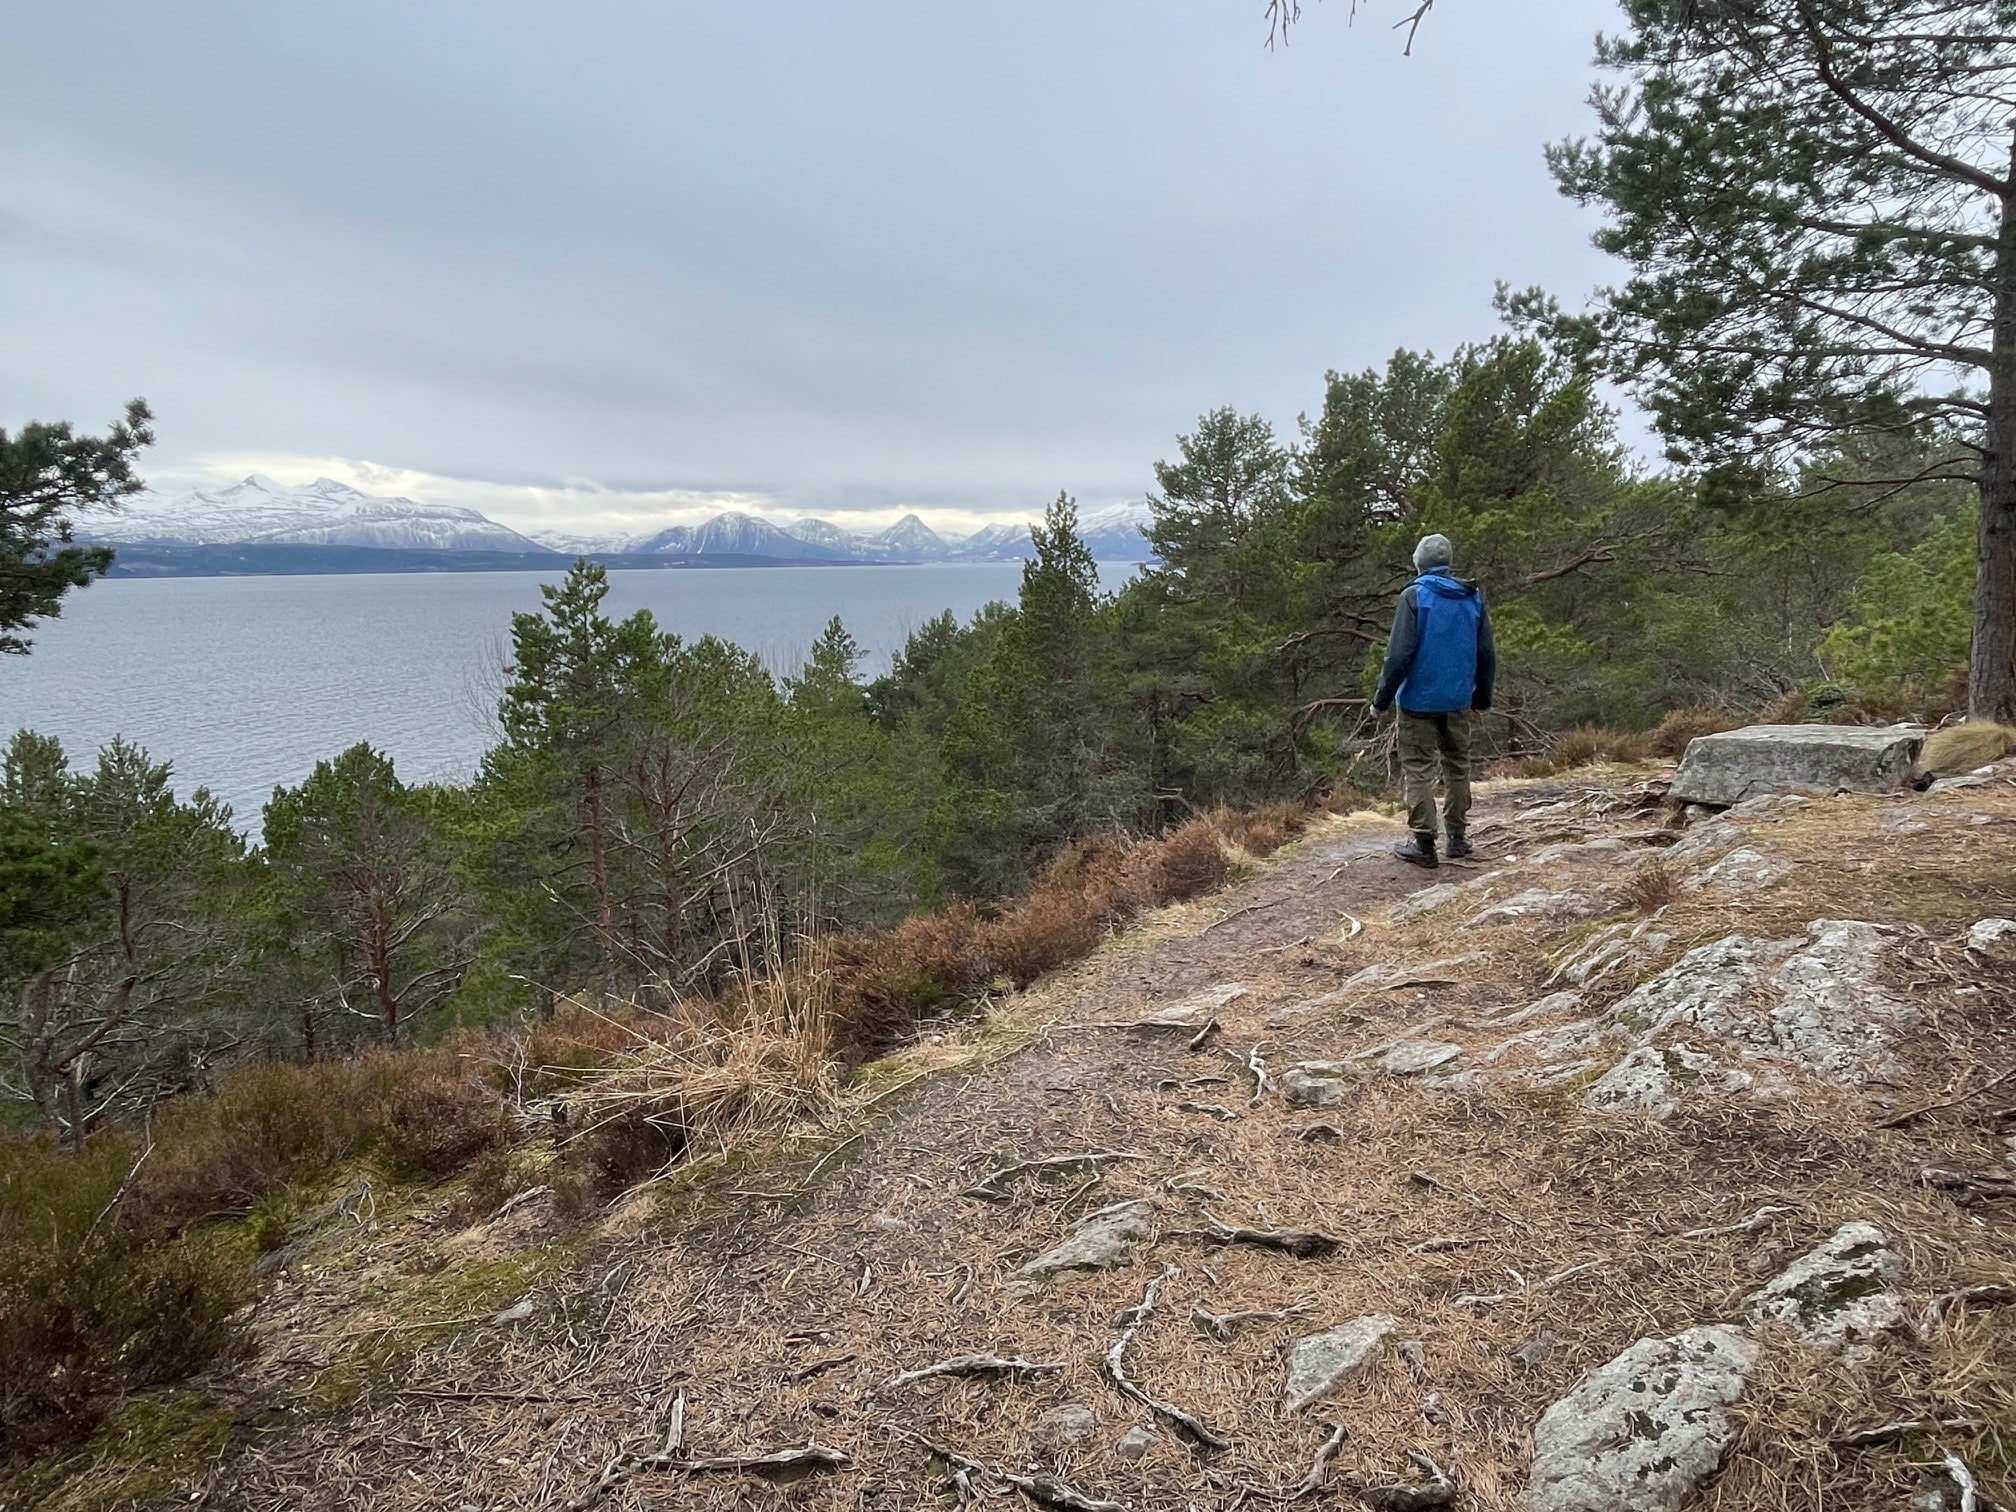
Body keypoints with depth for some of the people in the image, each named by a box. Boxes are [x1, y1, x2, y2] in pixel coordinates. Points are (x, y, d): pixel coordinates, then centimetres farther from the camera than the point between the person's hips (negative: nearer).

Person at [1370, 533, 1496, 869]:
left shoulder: (1415, 595, -10)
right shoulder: (1473, 597, 6)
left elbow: (1400, 653, -16)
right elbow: (1487, 654, 9)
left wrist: (1382, 698, -8)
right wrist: (1482, 697, 21)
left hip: (1419, 700, -5)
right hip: (1459, 702, 5)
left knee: (1418, 769, 0)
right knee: (1457, 766, 16)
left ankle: (1424, 845, 1)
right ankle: (1458, 836, 22)